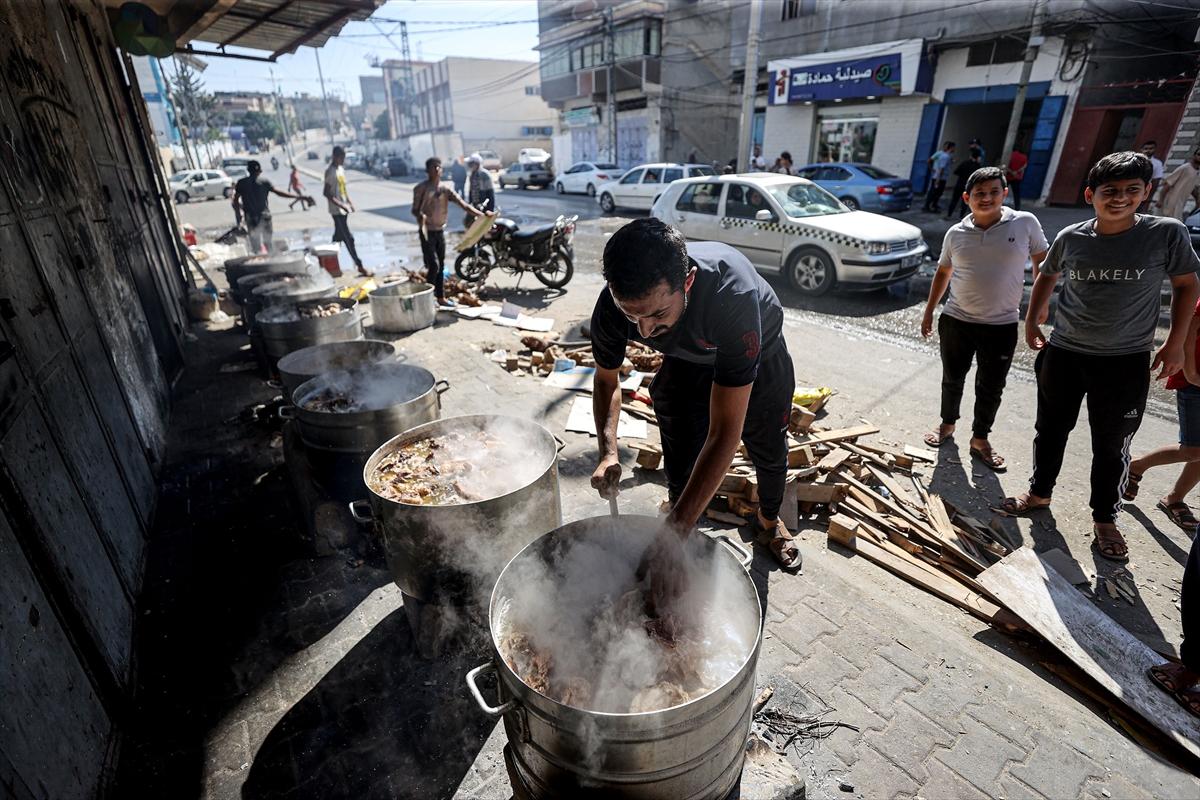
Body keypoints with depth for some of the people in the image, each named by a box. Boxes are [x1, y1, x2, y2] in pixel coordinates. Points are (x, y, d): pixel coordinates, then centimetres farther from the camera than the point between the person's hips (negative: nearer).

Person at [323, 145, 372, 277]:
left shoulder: (341, 169, 12)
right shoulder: (330, 172, -15)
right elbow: (326, 193, -19)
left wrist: (350, 203, 12)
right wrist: (341, 205, -25)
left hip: (343, 210, 9)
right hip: (337, 210, -9)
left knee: (338, 237, 14)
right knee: (349, 238, -9)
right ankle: (360, 266, -9)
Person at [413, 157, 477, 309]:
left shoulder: (446, 189, 4)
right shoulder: (421, 188, -7)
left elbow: (462, 204, -4)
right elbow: (414, 209, -8)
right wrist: (420, 215, -32)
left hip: (440, 231, 5)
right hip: (427, 232, -5)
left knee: (441, 266, 11)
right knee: (433, 266, -13)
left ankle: (441, 297, 21)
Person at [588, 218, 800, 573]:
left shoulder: (733, 293, -48)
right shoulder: (612, 307, -35)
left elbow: (724, 434, -47)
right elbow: (606, 380, -12)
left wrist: (671, 536, -48)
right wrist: (608, 453, -31)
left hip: (758, 357, -1)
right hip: (685, 361, 2)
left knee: (769, 453, 16)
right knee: (681, 468, -2)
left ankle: (769, 522, 49)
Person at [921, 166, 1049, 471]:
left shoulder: (1025, 223, -5)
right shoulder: (956, 233, 0)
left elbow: (1042, 261, 5)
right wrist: (929, 311, 12)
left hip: (1002, 326, -1)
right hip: (956, 320, 1)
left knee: (990, 388, 8)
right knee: (952, 378, 14)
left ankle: (980, 440, 23)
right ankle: (947, 424, 35)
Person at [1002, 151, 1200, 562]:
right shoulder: (1070, 238, -4)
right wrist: (1032, 321, 10)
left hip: (1126, 361, -2)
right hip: (1063, 353, 2)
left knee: (1111, 445, 9)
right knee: (1050, 430, 14)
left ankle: (1105, 518, 26)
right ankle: (1039, 493, 33)